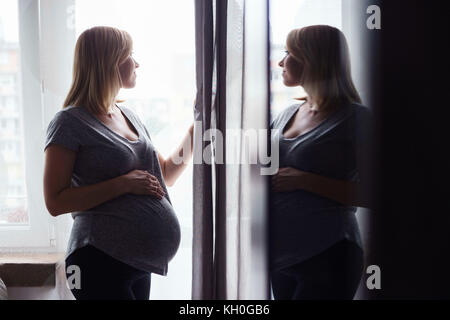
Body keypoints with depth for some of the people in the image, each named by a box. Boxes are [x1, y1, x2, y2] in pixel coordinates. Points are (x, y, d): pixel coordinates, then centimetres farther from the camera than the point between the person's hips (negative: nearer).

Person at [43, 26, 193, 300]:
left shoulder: (130, 116, 13)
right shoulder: (71, 122, -10)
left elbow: (166, 175, 20)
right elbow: (55, 202, -15)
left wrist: (196, 129, 13)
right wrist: (124, 184, -19)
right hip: (101, 260, -7)